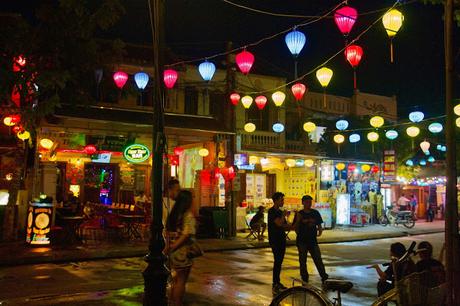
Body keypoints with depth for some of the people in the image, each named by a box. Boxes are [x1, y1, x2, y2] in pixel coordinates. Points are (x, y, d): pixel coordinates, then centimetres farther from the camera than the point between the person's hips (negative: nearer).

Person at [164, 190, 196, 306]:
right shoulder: (188, 216, -15)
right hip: (183, 252, -8)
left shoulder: (173, 214, 8)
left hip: (173, 252, 8)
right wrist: (172, 247, -18)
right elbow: (186, 235, -22)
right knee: (181, 281, 4)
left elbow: (167, 231, 9)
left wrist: (168, 247, 7)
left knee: (176, 279, 22)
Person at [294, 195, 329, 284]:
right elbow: (296, 228, 0)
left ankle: (324, 277, 6)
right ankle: (305, 279, 17)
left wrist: (320, 231, -9)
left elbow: (319, 225, 11)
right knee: (302, 261, 6)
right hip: (302, 241, -1)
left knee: (318, 259, 0)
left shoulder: (315, 213, 6)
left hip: (313, 240, 2)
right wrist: (298, 220, -17)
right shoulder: (299, 214, -1)